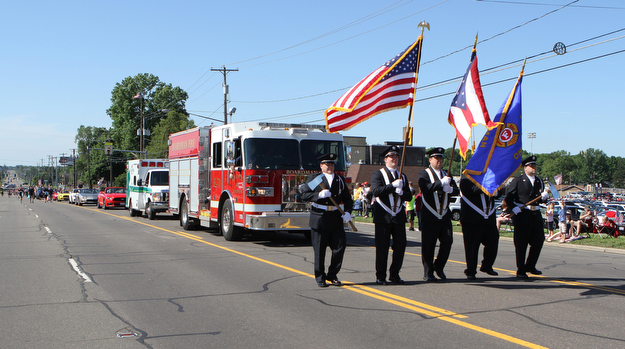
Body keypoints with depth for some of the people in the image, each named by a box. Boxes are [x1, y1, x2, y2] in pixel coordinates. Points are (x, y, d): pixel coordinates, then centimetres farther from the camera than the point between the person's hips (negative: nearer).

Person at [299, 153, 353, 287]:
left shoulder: (340, 180, 12)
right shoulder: (314, 178, 1)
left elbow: (347, 198, 14)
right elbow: (304, 194, -6)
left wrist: (347, 212, -3)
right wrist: (319, 195, -20)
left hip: (336, 219, 3)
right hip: (319, 219, -3)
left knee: (339, 247, -1)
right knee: (319, 250, 2)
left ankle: (332, 275, 15)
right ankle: (320, 277, 14)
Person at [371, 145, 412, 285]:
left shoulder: (402, 176, 19)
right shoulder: (377, 174, 3)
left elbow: (409, 196, 13)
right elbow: (376, 191, -14)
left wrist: (402, 192, -8)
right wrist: (393, 185, -18)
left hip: (399, 216, 5)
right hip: (383, 216, -5)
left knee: (400, 245, 2)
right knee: (382, 247, -2)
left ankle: (394, 275, 14)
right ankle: (380, 277, 7)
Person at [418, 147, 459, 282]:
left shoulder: (446, 174, 18)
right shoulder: (424, 174, 1)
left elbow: (457, 190, 10)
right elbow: (425, 188, -18)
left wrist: (450, 189, -12)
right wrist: (441, 183, -19)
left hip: (445, 215, 5)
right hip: (430, 216, -5)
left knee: (448, 241, -3)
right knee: (428, 245, -2)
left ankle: (439, 267, 18)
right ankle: (428, 273, 9)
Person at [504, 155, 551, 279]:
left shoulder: (539, 181, 17)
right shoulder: (517, 180, 2)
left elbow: (541, 199, 16)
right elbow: (509, 197, -3)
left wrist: (545, 197, -6)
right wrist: (513, 208, -19)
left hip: (536, 214, 5)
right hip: (522, 214, -5)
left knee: (538, 241, 5)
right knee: (521, 244, -1)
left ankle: (530, 266, 24)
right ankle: (521, 271, 6)